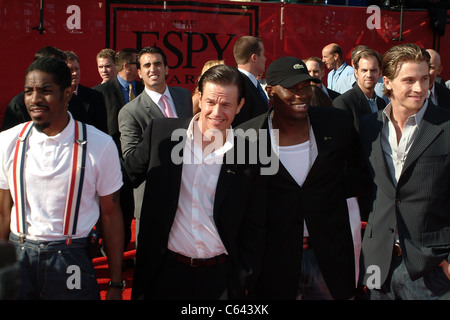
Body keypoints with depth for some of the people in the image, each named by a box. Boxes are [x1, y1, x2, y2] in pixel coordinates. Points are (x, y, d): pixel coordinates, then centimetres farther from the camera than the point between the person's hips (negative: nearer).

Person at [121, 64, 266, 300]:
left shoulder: (248, 155, -4)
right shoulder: (160, 132, -3)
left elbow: (253, 229, 1)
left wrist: (245, 282, -1)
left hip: (220, 278, 0)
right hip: (164, 272, 1)